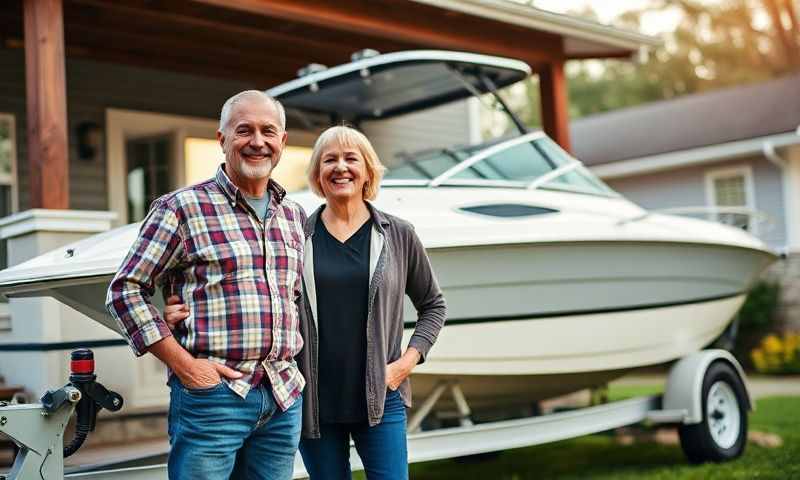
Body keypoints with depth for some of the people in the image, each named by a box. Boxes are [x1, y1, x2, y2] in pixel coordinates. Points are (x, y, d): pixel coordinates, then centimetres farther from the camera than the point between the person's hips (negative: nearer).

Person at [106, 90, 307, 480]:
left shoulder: (294, 215, 14)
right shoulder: (182, 208, -4)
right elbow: (126, 289, -5)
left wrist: (294, 364, 10)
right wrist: (183, 363, -11)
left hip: (284, 399, 6)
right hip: (211, 394, -5)